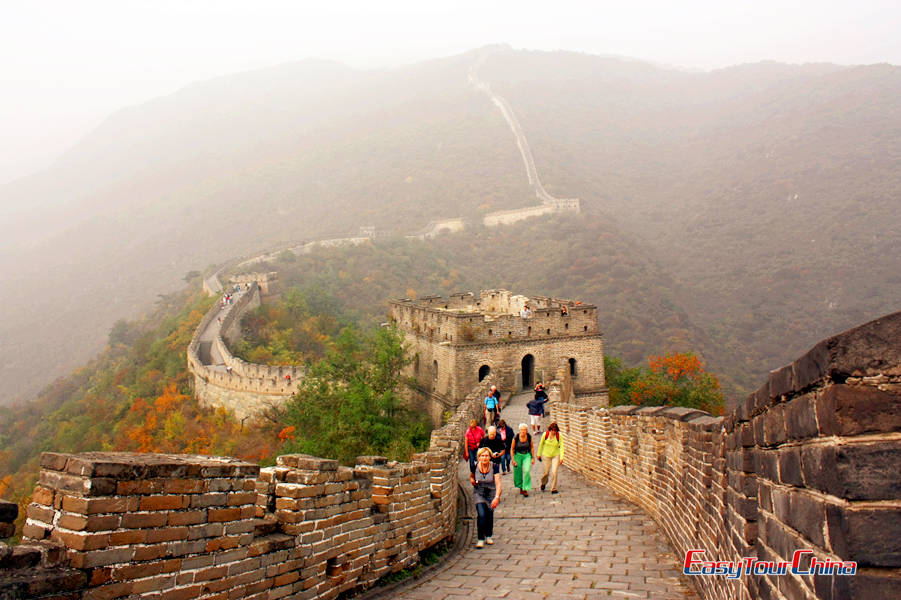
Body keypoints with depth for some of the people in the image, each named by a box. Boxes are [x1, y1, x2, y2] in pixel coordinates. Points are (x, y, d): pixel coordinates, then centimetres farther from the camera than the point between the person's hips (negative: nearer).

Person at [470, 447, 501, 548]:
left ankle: (488, 536, 33)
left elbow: (498, 484, -23)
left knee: (490, 515, 6)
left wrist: (497, 497, -35)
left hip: (491, 493, 0)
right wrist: (472, 481, -12)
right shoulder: (475, 466, -13)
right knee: (481, 515, -16)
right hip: (479, 493, 0)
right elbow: (471, 476, 10)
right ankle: (481, 539, -3)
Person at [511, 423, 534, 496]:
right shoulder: (516, 438, -13)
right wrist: (513, 459, -5)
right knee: (518, 473, 6)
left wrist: (533, 458, 4)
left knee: (527, 471, -17)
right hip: (518, 455, 0)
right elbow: (512, 449, -2)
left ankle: (525, 489, -11)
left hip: (527, 455, 0)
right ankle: (520, 487, 30)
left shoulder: (529, 437, -7)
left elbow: (532, 448, 7)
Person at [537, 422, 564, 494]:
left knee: (554, 472, -11)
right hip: (546, 455, 0)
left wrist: (561, 457, -23)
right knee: (546, 472, 7)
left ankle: (553, 489, 5)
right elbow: (541, 444, 0)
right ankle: (543, 483, 39)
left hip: (556, 455, 0)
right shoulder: (545, 434, -14)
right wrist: (539, 454, 7)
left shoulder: (559, 436, -15)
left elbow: (561, 446, -14)